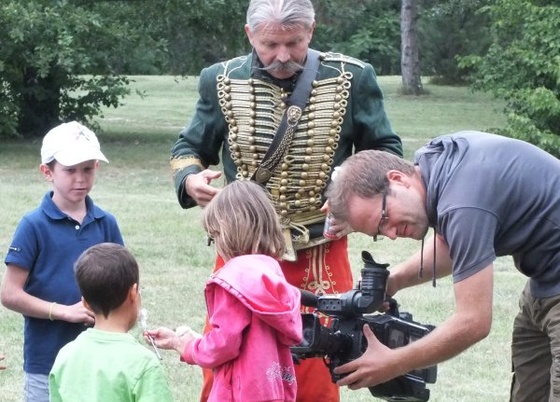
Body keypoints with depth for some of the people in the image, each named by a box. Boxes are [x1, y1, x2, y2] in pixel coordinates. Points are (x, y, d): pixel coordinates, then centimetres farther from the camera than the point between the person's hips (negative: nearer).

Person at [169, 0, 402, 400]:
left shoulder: (352, 79, -5)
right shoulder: (223, 81, -3)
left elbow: (387, 152, 6)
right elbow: (189, 147, 10)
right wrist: (190, 179, -13)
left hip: (320, 259, -1)